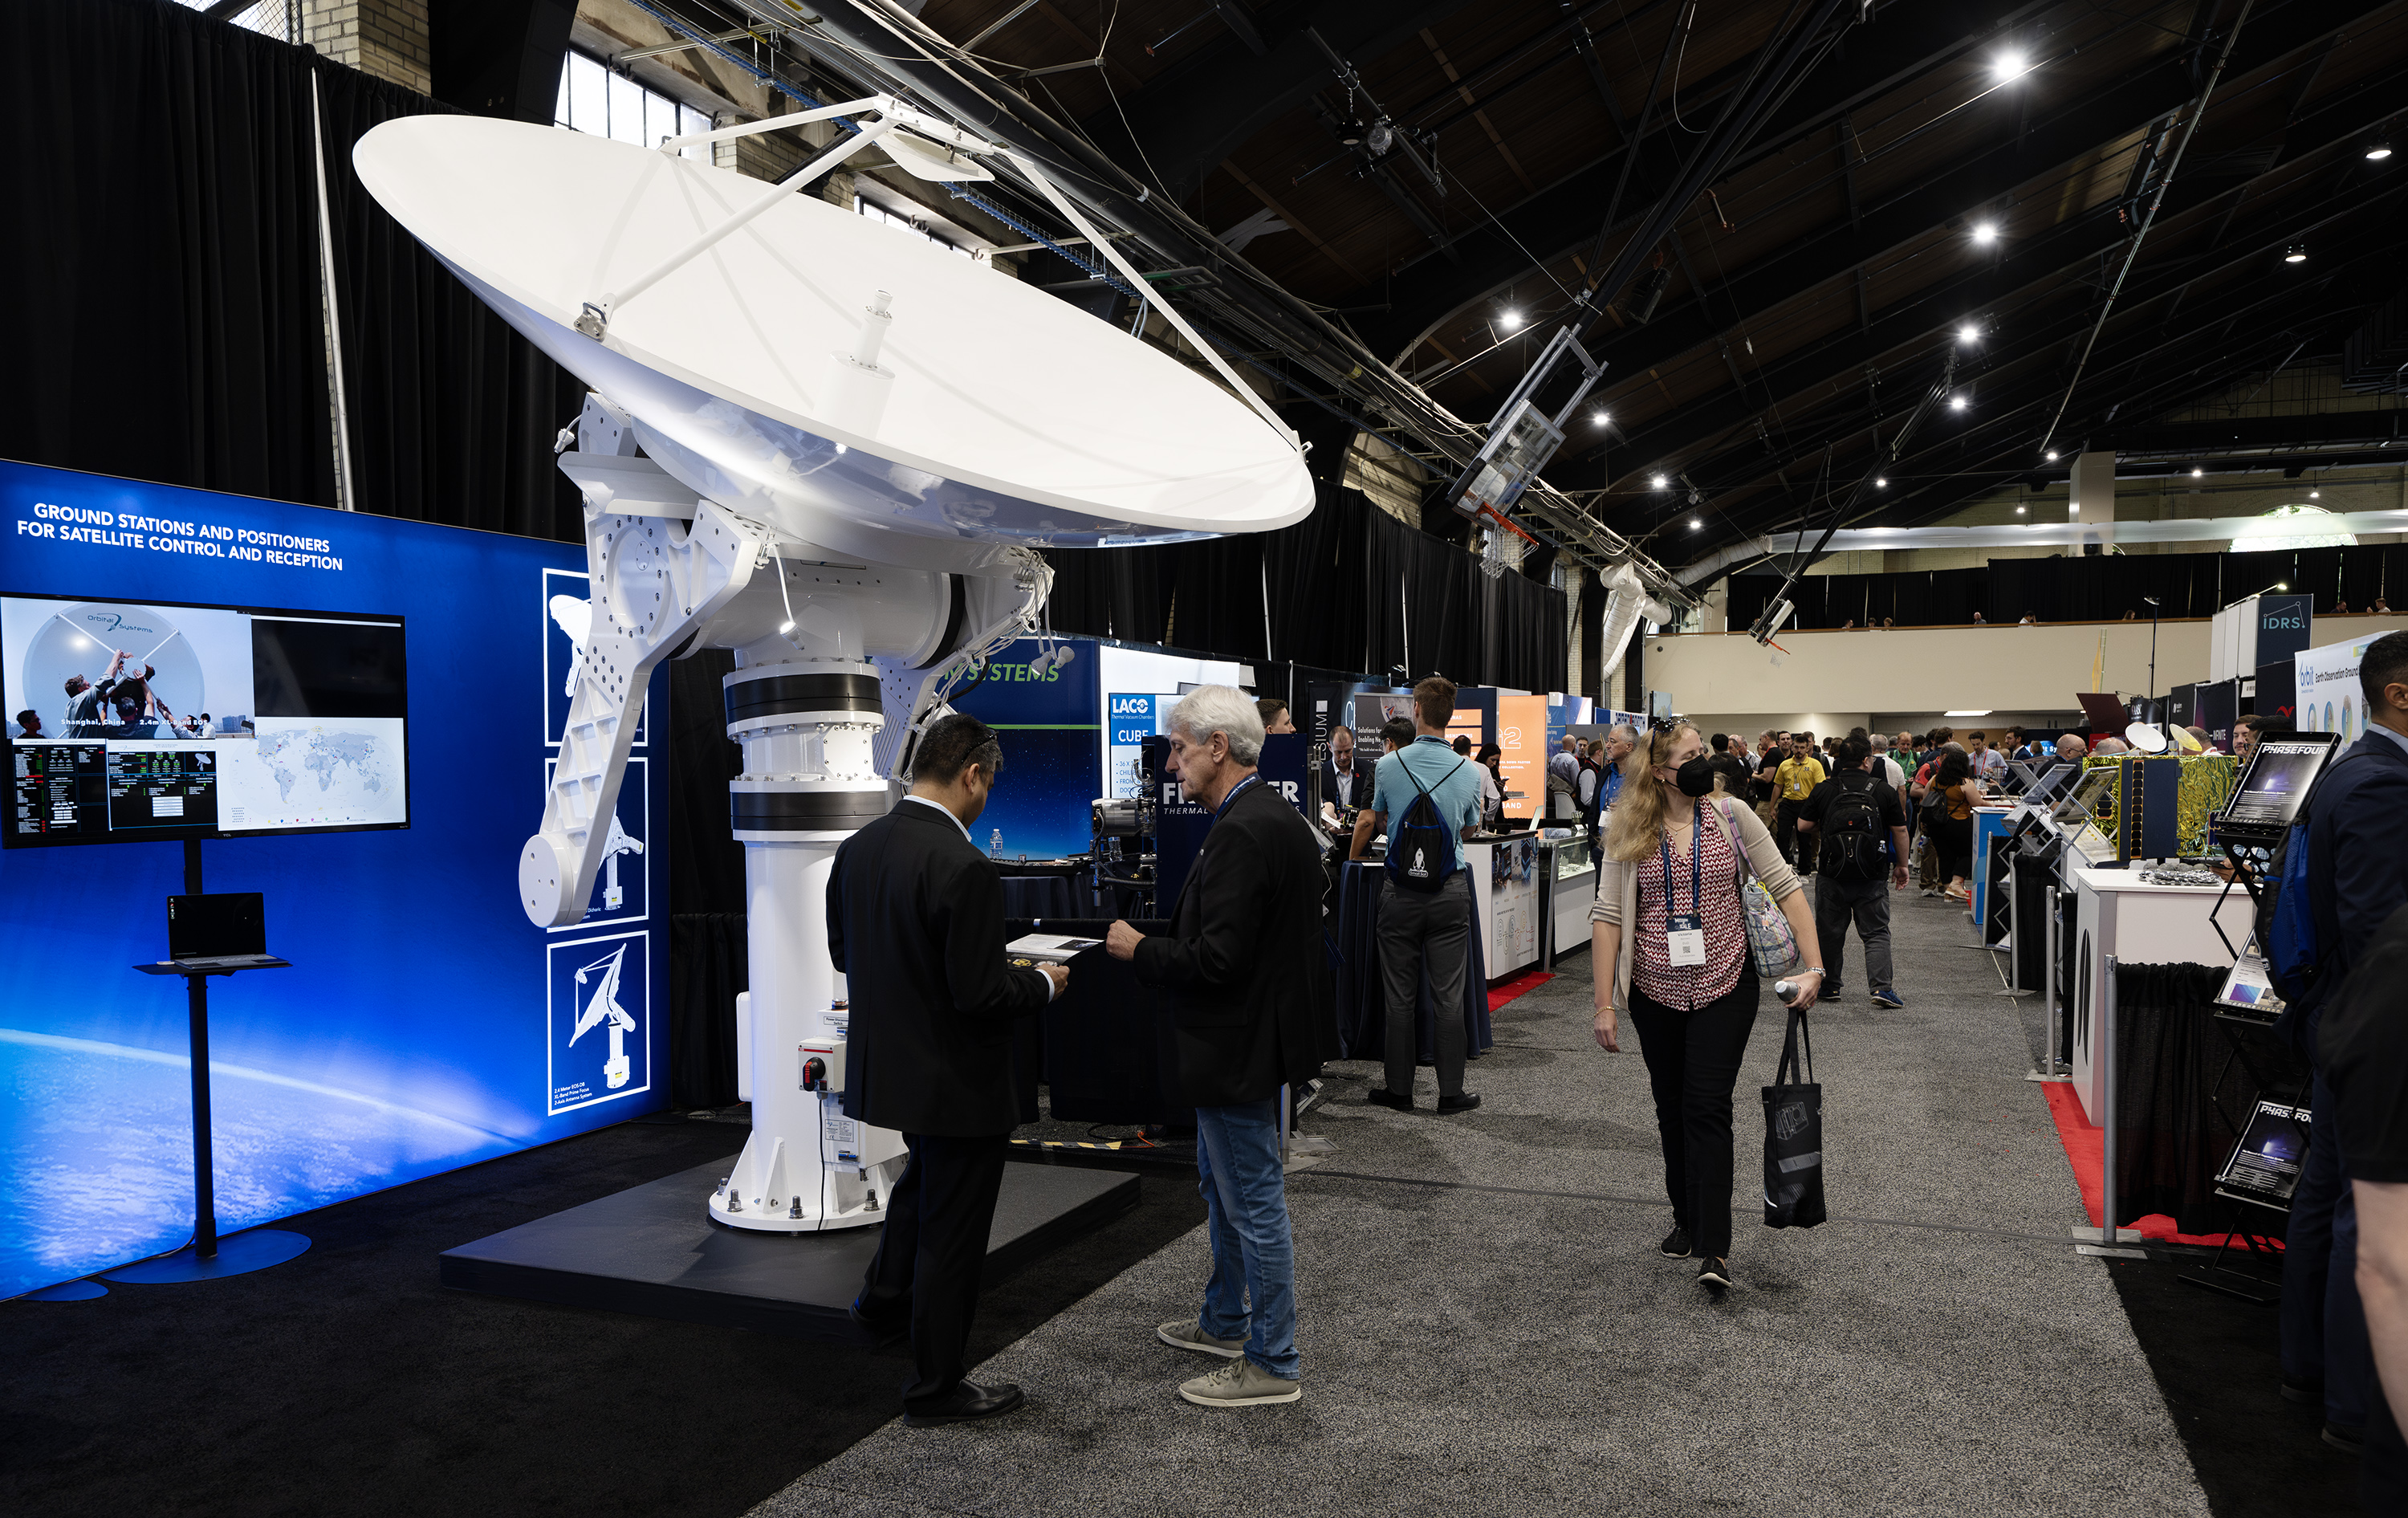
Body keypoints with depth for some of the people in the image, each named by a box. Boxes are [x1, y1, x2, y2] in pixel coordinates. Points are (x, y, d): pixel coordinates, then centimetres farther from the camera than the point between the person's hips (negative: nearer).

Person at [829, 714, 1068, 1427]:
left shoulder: (856, 850, -2)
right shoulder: (966, 869, -28)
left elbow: (843, 953, 9)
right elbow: (979, 994, -27)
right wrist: (1042, 982, -9)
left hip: (885, 1065, 8)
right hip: (957, 1077, -8)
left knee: (928, 1170, 34)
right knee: (952, 1228, 8)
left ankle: (886, 1297, 50)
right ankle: (936, 1387, 23)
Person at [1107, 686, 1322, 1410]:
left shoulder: (1241, 834, -25)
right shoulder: (1279, 817, 7)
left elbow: (1217, 961, -28)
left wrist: (1140, 950, -14)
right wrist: (1164, 942, 10)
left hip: (1238, 1047, -11)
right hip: (1259, 1035, 11)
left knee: (1254, 1202, 2)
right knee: (1221, 1185, 24)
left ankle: (1272, 1364, 16)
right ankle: (1225, 1322, 40)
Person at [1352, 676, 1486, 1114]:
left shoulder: (1389, 766, -4)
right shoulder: (1468, 772, -2)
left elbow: (1370, 822, 10)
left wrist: (1354, 857, 29)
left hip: (1401, 891, 0)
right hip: (1451, 890, 0)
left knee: (1400, 996, 7)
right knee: (1448, 996, 5)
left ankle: (1399, 1089, 14)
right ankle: (1451, 1091, 11)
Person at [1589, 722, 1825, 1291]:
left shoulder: (1731, 815, -3)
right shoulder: (1630, 834, -3)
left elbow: (1784, 885, -2)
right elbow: (1607, 917, -4)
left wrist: (1813, 965, -9)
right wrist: (1605, 1005, -7)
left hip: (1725, 986, -2)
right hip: (1656, 992, 2)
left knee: (1708, 1108, -8)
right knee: (1671, 1108, 13)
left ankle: (1715, 1248, -6)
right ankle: (1687, 1219, 31)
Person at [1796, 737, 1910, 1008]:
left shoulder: (1823, 790, -1)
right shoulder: (1884, 790, -1)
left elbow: (1803, 826, 1)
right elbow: (1900, 830, 2)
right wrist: (1902, 865, 13)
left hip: (1831, 874, 1)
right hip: (1872, 876, -1)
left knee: (1830, 932, 12)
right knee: (1876, 932, 4)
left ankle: (1830, 986, 19)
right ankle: (1881, 987, -8)